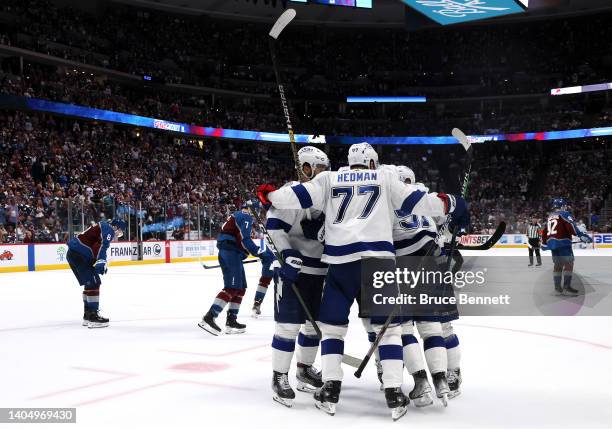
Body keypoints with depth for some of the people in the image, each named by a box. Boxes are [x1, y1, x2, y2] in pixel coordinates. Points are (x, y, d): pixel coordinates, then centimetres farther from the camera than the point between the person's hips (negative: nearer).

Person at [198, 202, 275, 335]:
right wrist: (260, 253, -18)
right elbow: (244, 240, -19)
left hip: (227, 253, 11)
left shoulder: (238, 216, 25)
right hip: (231, 253, -11)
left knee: (241, 287, 12)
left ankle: (231, 321, 13)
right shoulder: (246, 216, -7)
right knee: (232, 287, -15)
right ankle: (208, 318, -21)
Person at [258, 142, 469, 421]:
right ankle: (394, 394, 2)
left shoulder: (329, 179, 18)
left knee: (332, 323, 15)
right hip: (379, 258, -1)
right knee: (388, 325, 8)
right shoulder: (385, 178, 18)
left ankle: (331, 388, 8)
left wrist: (269, 194, 27)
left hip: (341, 261, 1)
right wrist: (450, 205, 23)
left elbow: (299, 196, 12)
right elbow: (414, 201, 13)